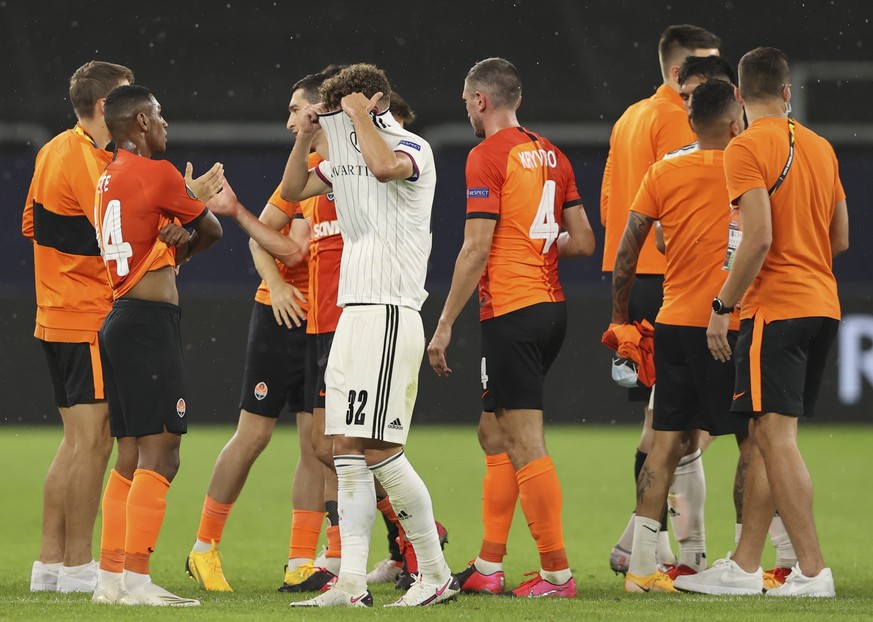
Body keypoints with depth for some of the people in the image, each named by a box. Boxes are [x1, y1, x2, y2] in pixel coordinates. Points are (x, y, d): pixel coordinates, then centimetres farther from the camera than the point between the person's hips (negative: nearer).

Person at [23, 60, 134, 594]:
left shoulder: (56, 150, 13)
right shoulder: (84, 161, -18)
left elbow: (31, 223, 20)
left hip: (58, 318, 10)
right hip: (89, 318, -10)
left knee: (78, 441, 14)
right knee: (93, 440, -6)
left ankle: (51, 561, 16)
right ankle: (78, 565, -3)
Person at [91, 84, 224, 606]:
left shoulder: (109, 177, 17)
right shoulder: (156, 173, -9)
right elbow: (211, 230, 2)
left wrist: (174, 237, -7)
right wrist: (180, 250, 20)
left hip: (121, 321, 10)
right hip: (151, 323, -10)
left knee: (132, 456, 12)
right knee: (159, 453, -12)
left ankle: (112, 578, 11)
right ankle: (137, 580, -18)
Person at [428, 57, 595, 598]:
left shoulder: (488, 156, -10)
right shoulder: (550, 155, 12)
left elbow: (476, 249, -14)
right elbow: (583, 242, 12)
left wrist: (444, 326, -11)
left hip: (512, 311, -8)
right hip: (551, 306, 8)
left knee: (526, 443, -6)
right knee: (496, 432, 17)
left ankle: (558, 573, -8)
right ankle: (488, 567, 19)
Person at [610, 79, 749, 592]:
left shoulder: (663, 174, 4)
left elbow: (626, 251, 4)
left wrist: (620, 315, 13)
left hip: (673, 323, 4)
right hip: (730, 326, -4)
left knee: (668, 442, 5)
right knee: (753, 439, 6)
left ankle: (643, 565, -1)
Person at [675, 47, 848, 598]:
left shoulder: (747, 149, -10)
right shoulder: (820, 147, 13)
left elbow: (759, 238, -19)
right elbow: (841, 238, 18)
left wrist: (722, 307, -12)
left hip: (774, 308, -8)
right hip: (823, 304, 8)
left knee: (776, 435, -9)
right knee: (767, 438, 12)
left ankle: (813, 571, -14)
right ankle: (744, 567, 14)